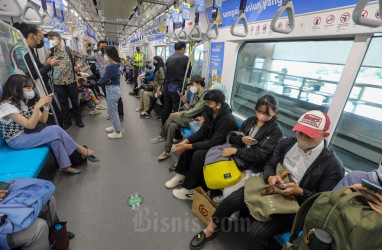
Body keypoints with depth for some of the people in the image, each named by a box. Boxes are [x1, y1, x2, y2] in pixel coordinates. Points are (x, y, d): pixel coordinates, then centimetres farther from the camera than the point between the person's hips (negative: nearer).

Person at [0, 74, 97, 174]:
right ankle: (79, 150, -11)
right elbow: (30, 125, -26)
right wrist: (37, 106, -32)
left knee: (54, 134, -23)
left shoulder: (27, 101, 3)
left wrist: (46, 106, -14)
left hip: (28, 133, 7)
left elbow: (42, 120, 1)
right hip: (16, 140, -7)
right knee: (55, 130, -25)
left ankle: (65, 166, -18)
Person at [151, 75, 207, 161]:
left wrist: (180, 113, -11)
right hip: (190, 118, 8)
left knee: (172, 116, -18)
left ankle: (162, 136, 2)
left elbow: (194, 111, -20)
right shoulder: (196, 94, 14)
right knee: (172, 125, -15)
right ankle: (167, 152, -4)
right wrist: (185, 102, -4)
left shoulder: (205, 96, -15)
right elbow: (190, 109, 13)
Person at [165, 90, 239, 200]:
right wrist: (185, 141, -17)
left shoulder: (227, 120, -31)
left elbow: (212, 143, -32)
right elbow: (202, 132, -2)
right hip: (210, 141, 8)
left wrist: (188, 146, -30)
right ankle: (181, 175, 7)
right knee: (187, 145, -6)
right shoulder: (210, 113, -8)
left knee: (198, 154, -28)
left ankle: (189, 189, -9)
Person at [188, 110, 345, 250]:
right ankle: (209, 231, 13)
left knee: (258, 232, -27)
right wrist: (270, 177, -18)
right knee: (231, 200, -14)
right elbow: (269, 165, 5)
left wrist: (300, 192, -27)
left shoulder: (333, 165, -13)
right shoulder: (286, 143, 0)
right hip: (269, 188, 5)